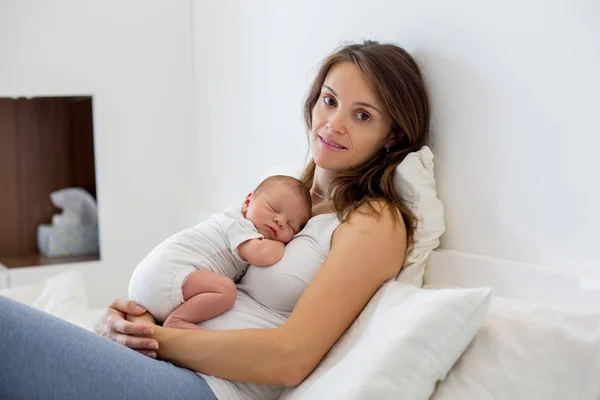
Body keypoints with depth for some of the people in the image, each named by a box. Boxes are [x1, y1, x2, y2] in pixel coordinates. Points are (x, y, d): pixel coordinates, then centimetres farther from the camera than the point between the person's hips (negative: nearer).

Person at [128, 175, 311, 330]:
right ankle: (176, 321, -20)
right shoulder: (238, 224, -9)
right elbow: (261, 255, -24)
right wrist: (280, 246, -3)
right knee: (226, 290, -25)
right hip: (168, 273, -10)